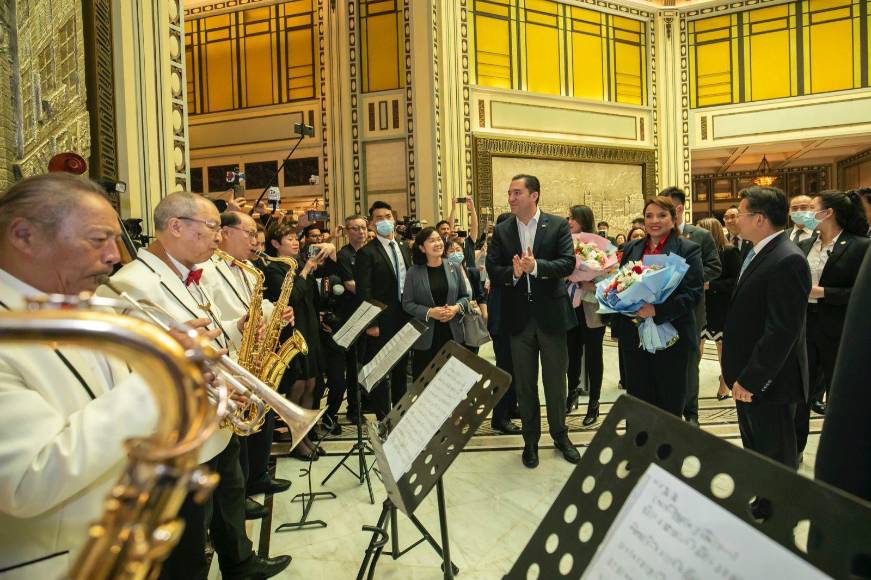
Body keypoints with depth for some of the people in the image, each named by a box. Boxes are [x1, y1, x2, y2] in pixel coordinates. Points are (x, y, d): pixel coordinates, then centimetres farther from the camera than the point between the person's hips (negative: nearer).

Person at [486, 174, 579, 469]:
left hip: (551, 314, -1)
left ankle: (560, 434, 32)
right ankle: (530, 439, 28)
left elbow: (568, 263, -13)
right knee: (524, 383, 12)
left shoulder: (558, 225, -3)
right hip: (519, 316, 2)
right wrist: (513, 272, -23)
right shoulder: (501, 231, 3)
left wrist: (536, 267, -28)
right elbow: (492, 270, -3)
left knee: (556, 380, 12)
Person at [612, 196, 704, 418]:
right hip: (634, 337, 4)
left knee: (670, 406, 9)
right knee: (637, 401, 11)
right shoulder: (631, 249, 12)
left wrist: (657, 310, -25)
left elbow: (694, 292, -12)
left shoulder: (688, 249, -3)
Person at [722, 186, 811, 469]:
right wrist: (739, 375, 15)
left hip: (768, 383, -9)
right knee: (754, 457, 22)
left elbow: (782, 331, -25)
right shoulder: (756, 254, 10)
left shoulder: (787, 261, -21)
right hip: (747, 379, 9)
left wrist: (750, 380, -21)